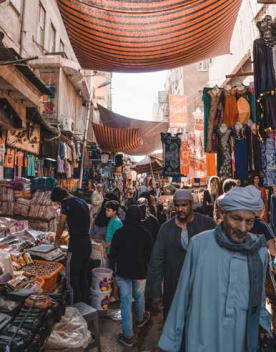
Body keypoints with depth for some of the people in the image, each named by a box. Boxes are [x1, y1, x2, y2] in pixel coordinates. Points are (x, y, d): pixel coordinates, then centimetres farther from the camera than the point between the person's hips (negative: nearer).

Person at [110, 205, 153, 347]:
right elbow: (149, 254, -3)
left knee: (126, 301, 8)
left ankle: (128, 336, 15)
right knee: (139, 296, 24)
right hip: (140, 271, 1)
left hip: (123, 271, -1)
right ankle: (140, 319, 48)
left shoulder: (119, 233, -13)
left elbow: (113, 254, -6)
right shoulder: (145, 233, -14)